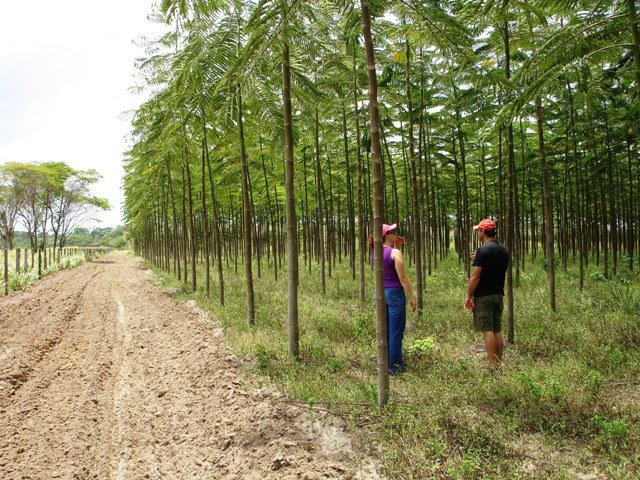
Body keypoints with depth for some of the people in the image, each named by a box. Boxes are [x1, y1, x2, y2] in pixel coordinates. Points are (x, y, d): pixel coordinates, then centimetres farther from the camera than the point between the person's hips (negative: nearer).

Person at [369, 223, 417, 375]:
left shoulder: (375, 253, 6)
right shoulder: (395, 252, -14)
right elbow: (402, 277, -15)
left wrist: (397, 248, 14)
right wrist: (412, 297, -8)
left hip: (380, 293, 7)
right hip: (395, 293, -7)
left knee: (385, 330, 17)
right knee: (396, 331, 2)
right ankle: (394, 366, 9)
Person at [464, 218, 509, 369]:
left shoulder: (483, 250, -14)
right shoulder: (504, 250, 11)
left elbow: (475, 276, -17)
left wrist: (469, 296, -10)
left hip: (484, 296, -8)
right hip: (499, 295, 8)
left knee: (488, 331, -5)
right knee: (497, 331, 12)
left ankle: (493, 366, -4)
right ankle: (499, 364, 17)